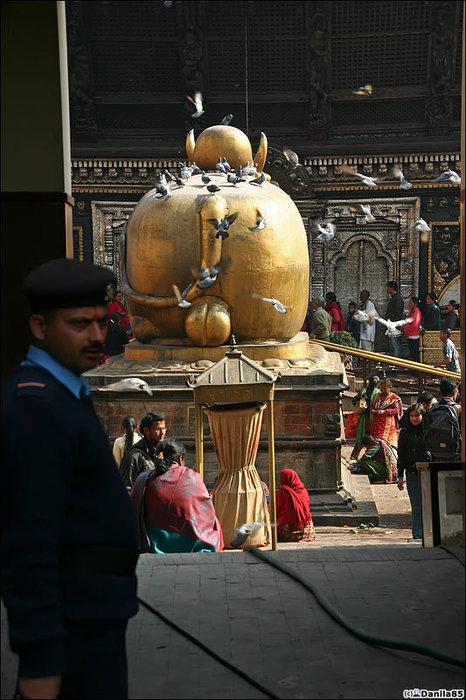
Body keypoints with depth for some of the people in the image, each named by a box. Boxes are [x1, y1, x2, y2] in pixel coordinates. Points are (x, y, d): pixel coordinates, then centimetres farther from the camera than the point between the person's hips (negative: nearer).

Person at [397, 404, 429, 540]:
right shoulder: (405, 433, 8)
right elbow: (401, 456, 11)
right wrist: (400, 476, 8)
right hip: (412, 475, 2)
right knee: (416, 508, 3)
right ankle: (417, 535, 8)